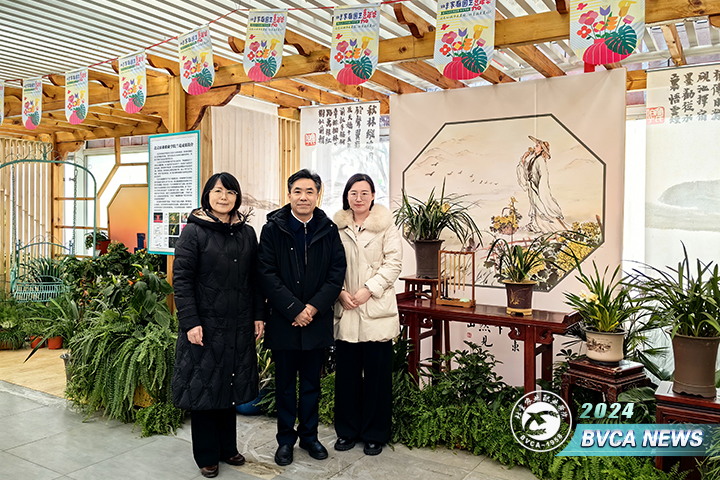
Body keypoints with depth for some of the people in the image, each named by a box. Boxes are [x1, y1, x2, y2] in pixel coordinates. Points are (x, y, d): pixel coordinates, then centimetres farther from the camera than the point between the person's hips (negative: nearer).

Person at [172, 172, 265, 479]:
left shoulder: (246, 233, 9)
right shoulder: (194, 231, -5)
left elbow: (254, 278, 11)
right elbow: (181, 279, -10)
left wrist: (258, 315, 6)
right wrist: (190, 322, -16)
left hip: (239, 326, 4)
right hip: (205, 324, -4)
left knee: (231, 384, 14)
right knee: (205, 384, 6)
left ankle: (228, 447, 30)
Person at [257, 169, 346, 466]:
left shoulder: (328, 230, 2)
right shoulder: (273, 228, -4)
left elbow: (337, 272, -2)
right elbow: (267, 274, -9)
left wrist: (314, 307, -12)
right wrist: (294, 309, -15)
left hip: (317, 320, 2)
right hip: (283, 320, -1)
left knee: (312, 383, 14)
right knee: (285, 384, 11)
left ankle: (309, 435, 30)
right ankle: (286, 439, 26)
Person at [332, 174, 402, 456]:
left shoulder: (386, 225, 1)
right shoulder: (337, 226, 9)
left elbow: (393, 263, -4)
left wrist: (368, 289, -12)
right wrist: (341, 292, -6)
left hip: (377, 310, -2)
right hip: (346, 310, 2)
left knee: (377, 373, 4)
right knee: (346, 372, 8)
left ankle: (375, 434, 20)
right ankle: (347, 430, 25)